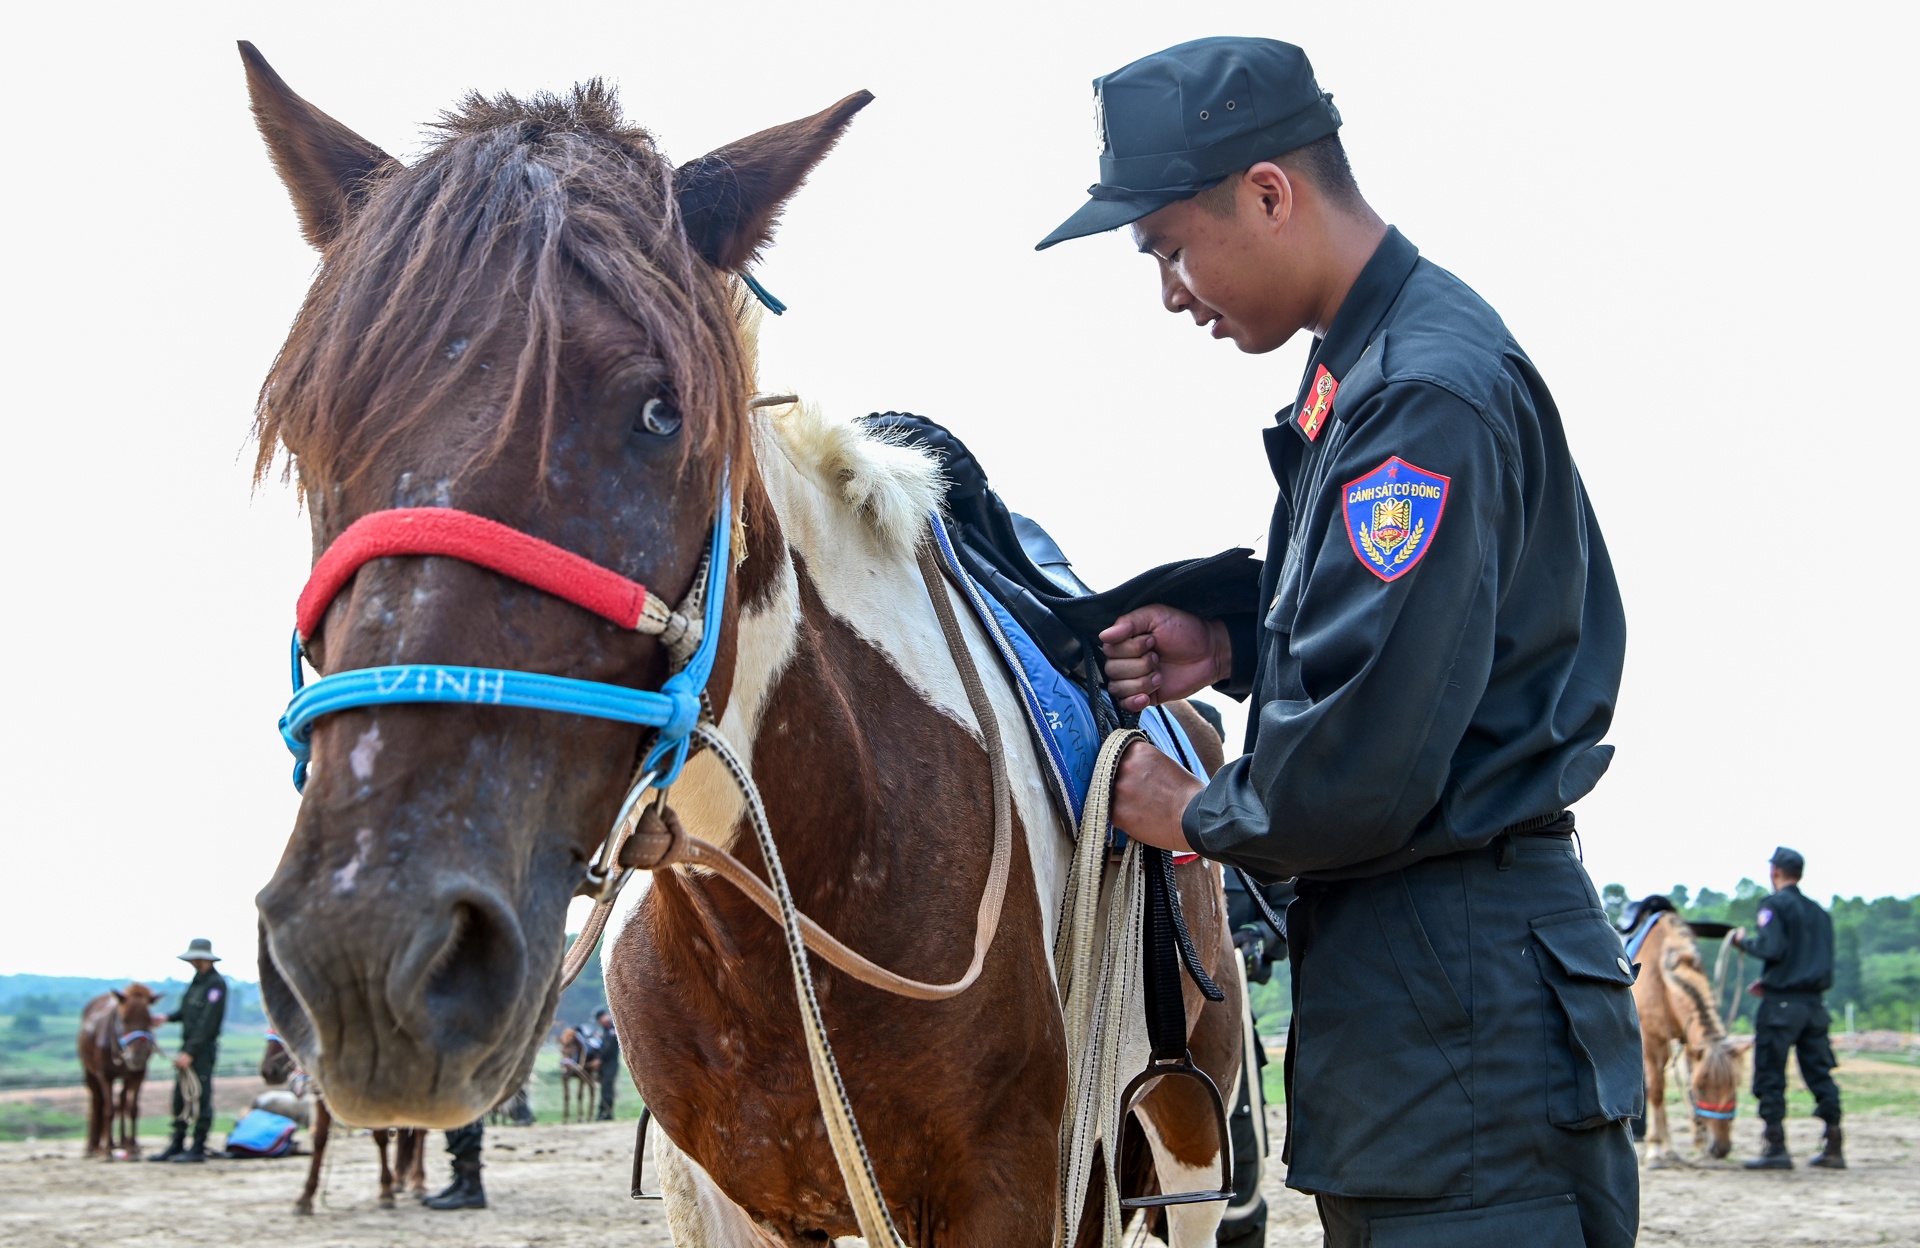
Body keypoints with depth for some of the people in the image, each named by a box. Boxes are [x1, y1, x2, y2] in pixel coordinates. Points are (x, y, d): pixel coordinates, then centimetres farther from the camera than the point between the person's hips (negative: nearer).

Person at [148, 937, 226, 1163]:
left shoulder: (215, 984, -15)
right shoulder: (198, 980, 14)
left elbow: (207, 1022, -20)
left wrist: (190, 1052, -21)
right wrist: (168, 1017, 4)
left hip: (203, 1049, -9)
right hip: (188, 1047, 9)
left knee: (200, 1098, -4)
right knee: (180, 1097, 13)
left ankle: (198, 1149, 2)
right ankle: (176, 1146, 20)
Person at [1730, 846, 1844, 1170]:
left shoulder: (1774, 905, -7)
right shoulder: (1819, 911, 15)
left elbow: (1771, 948, -20)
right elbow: (1825, 960, 20)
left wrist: (1743, 940, 0)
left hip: (1781, 1003, -7)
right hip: (1815, 1003, 7)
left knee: (1770, 1076, -2)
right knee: (1820, 1074, 10)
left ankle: (1775, 1147, -5)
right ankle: (1834, 1147, 10)